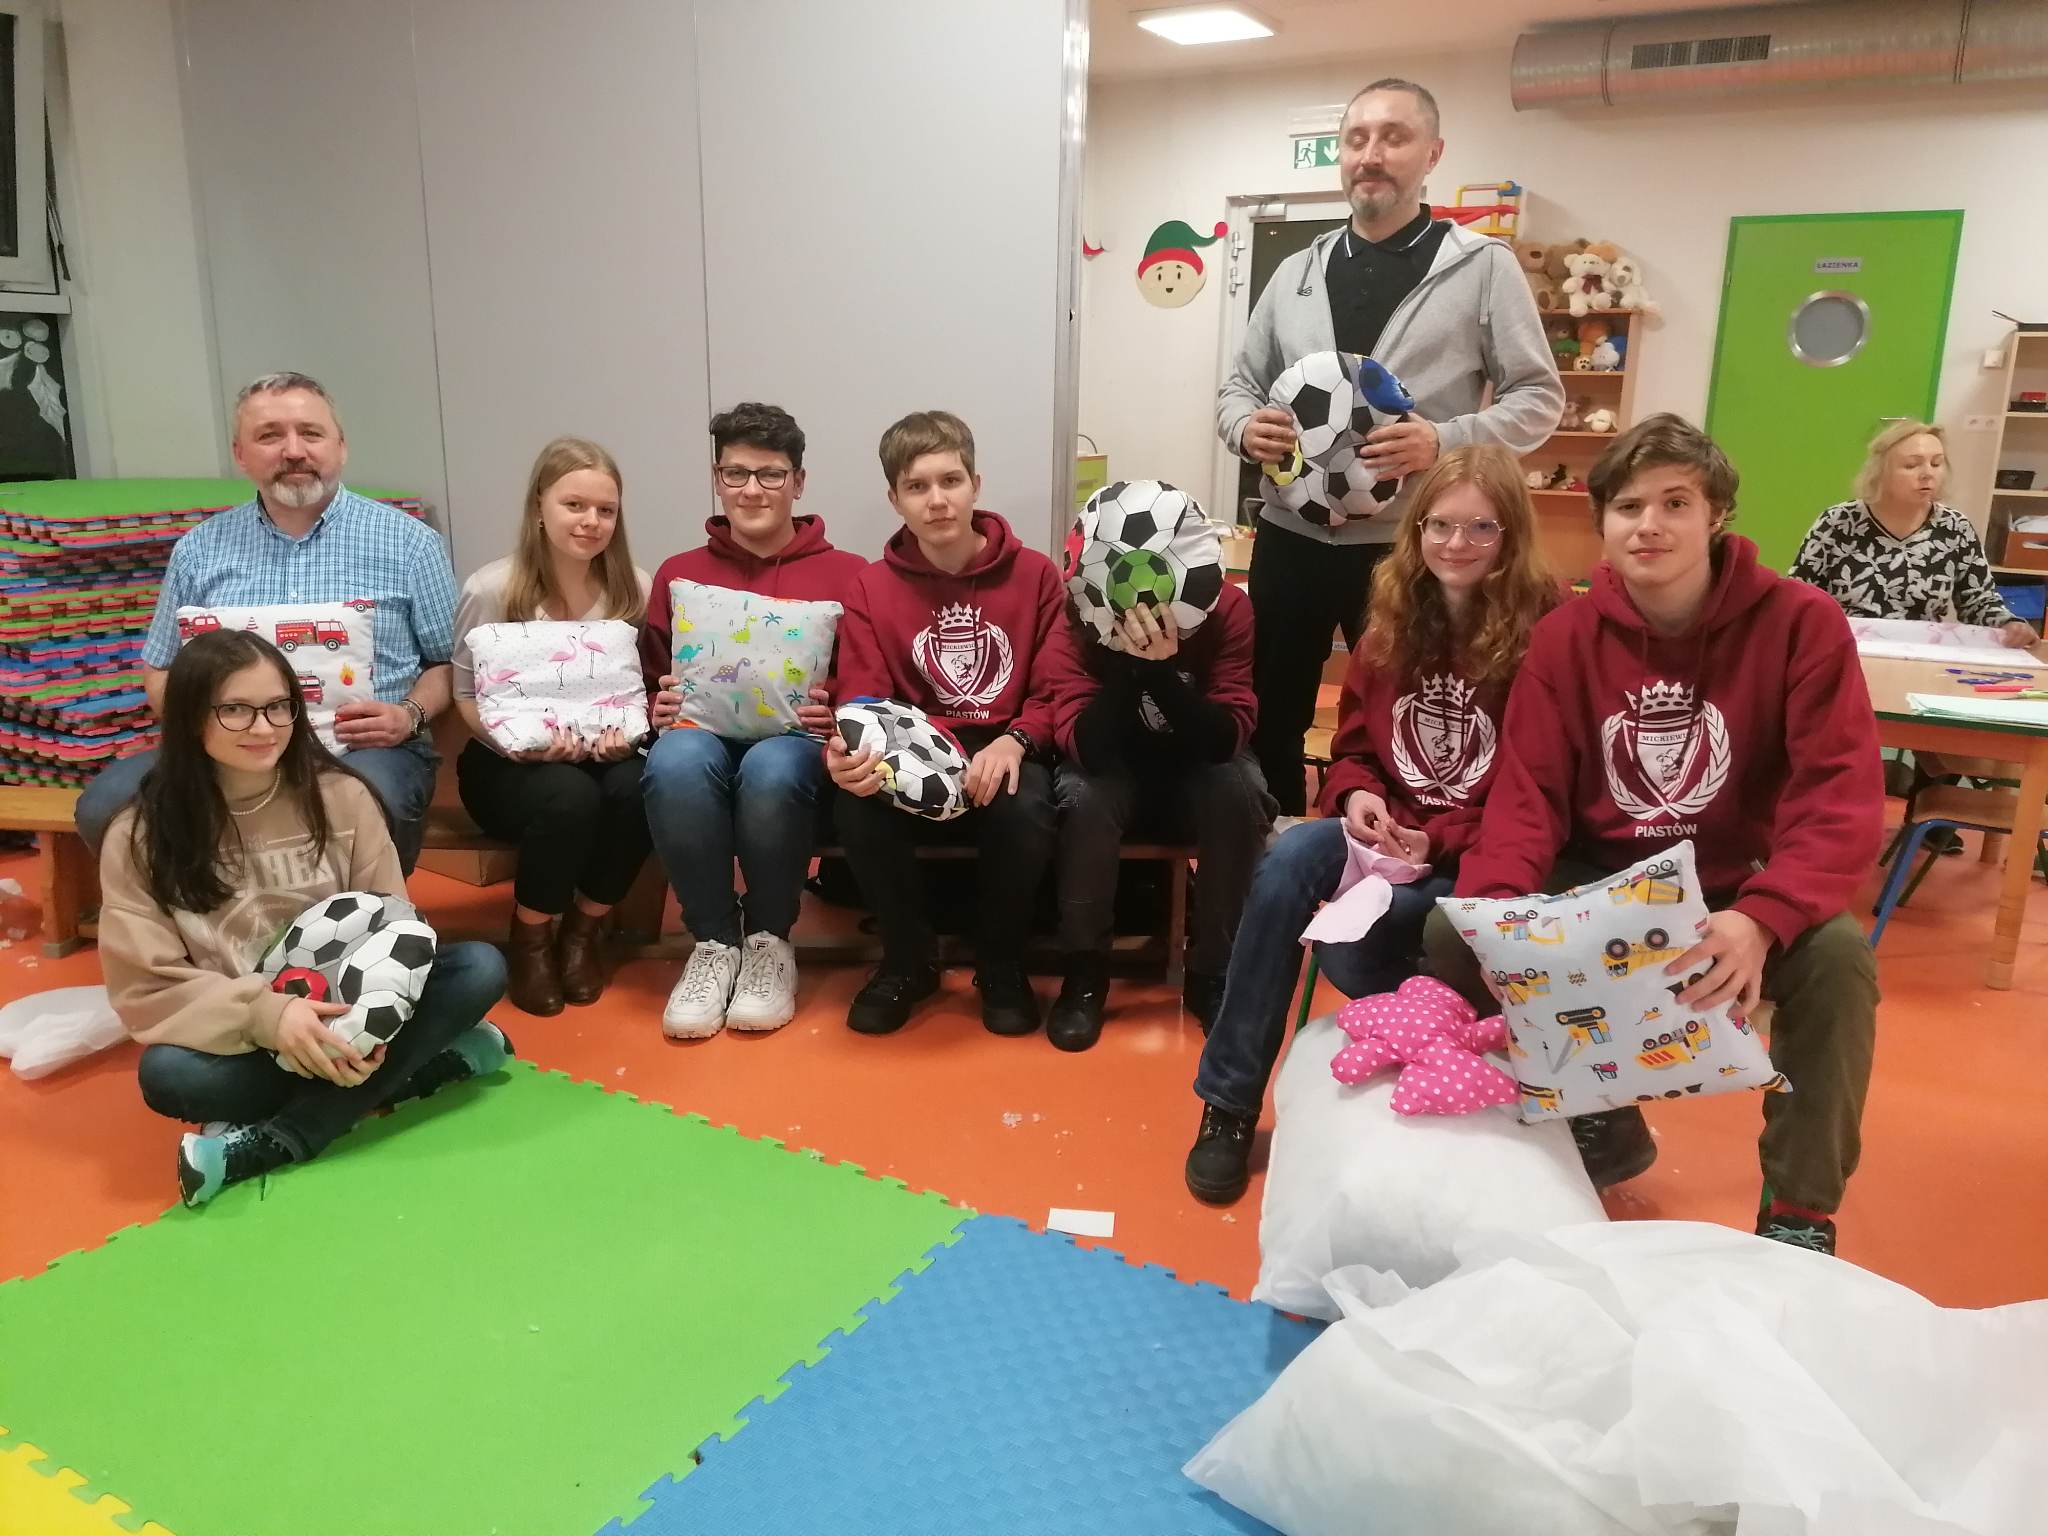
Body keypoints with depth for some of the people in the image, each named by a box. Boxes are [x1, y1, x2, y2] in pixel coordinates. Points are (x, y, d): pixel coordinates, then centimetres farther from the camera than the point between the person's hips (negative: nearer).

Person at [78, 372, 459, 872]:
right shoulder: (199, 549, 15)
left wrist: (410, 715, -12)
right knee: (106, 804, -22)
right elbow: (159, 673, 21)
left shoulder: (408, 542, 7)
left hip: (367, 750, -3)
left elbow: (451, 663, 8)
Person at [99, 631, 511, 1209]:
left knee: (479, 968, -23)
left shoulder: (341, 797, -7)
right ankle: (421, 1066, -20)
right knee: (166, 1075, -34)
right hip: (235, 1034, -1)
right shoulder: (141, 835, -9)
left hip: (339, 1010, 2)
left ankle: (275, 1142, -26)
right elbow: (146, 987, -12)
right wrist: (265, 1015, -29)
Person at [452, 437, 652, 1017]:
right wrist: (522, 742, -22)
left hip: (603, 753, 3)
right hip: (509, 761, -2)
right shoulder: (491, 590, -11)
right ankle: (531, 937, -4)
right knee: (569, 797, -35)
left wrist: (629, 731, -18)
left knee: (639, 791, -32)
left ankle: (584, 927, -2)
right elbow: (468, 698, -4)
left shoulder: (633, 589, -3)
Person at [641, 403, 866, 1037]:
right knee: (675, 760, -35)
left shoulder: (847, 574, 8)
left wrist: (837, 717, -15)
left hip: (797, 742, -2)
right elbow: (649, 683, 18)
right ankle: (714, 942, -15)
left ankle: (770, 938, -12)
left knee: (772, 767, -38)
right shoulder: (678, 573, 16)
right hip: (702, 732, 2)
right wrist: (659, 709, -5)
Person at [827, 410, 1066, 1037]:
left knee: (1024, 808, -35)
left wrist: (1014, 741, -22)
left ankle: (1002, 966, -5)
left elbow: (1058, 692, -1)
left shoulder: (1035, 574, 1)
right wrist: (850, 754, -30)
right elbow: (861, 699, -5)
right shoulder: (870, 588, 3)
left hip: (1006, 753, -1)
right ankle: (908, 960, -3)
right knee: (857, 807, -31)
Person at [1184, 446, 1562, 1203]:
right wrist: (1358, 796, -10)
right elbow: (1353, 747, 13)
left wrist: (1436, 843, -22)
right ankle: (1229, 1102, -17)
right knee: (1292, 859, -28)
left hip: (1484, 858, -5)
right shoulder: (1396, 621, 8)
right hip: (1389, 835, 5)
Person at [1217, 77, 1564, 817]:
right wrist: (1245, 425, -8)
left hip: (1409, 545, -4)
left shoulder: (1482, 265, 0)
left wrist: (1445, 441, -19)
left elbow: (1539, 396, -1)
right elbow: (1239, 384, 17)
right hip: (1291, 536, 4)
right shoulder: (1296, 273, 12)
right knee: (1270, 719, 11)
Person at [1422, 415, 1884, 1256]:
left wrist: (1762, 920, -38)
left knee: (1837, 956, -32)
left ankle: (1801, 1212, -8)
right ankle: (1598, 1121, 7)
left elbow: (1842, 799, -19)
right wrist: (1496, 907, -29)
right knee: (1452, 931, -18)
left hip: (1741, 895, -2)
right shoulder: (1565, 634, -5)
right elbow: (1528, 792, -9)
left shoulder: (1800, 622, -13)